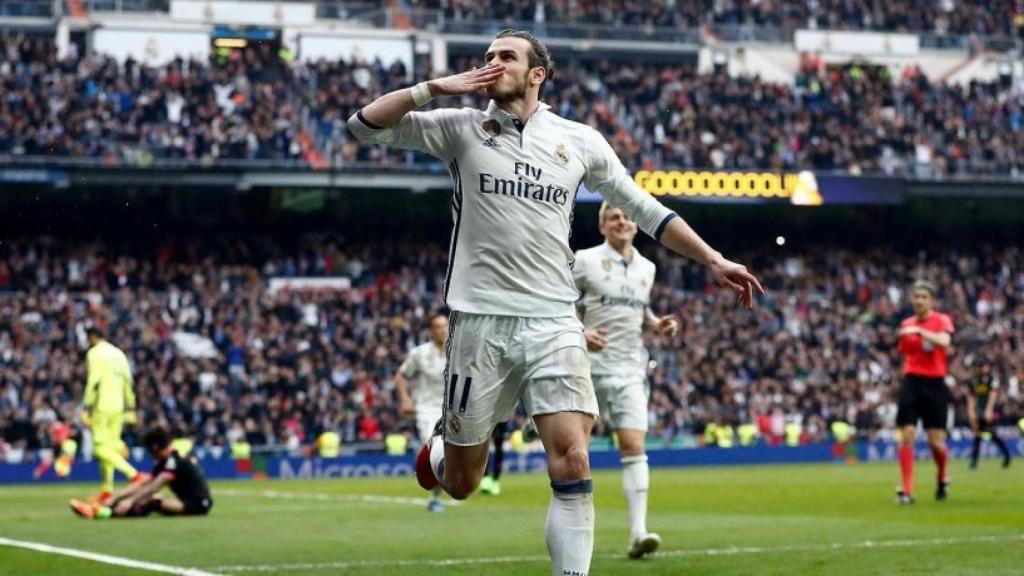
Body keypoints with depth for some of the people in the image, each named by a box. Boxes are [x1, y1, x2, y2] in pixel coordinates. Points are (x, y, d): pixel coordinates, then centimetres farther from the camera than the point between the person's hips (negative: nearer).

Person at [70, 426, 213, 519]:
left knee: (154, 503, -29)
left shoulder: (175, 460, -15)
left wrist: (131, 501, -34)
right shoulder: (165, 462, 14)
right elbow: (142, 484, 8)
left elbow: (155, 486, -27)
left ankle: (109, 513, -43)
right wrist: (115, 498, -1)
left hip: (198, 504, -9)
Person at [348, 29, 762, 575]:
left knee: (572, 464, -16)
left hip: (553, 324, 1)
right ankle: (439, 445, 43)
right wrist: (436, 87, -11)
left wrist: (712, 259, 12)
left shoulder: (580, 141, 8)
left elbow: (645, 209, 16)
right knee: (460, 483, 6)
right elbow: (365, 125, -2)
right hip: (480, 321, -1)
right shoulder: (461, 128, 4)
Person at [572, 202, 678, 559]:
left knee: (634, 447, -10)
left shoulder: (647, 268, 12)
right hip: (589, 368, -3)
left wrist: (658, 325, 7)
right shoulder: (584, 261, -3)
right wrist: (578, 333, -21)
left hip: (630, 370, 3)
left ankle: (638, 533, -17)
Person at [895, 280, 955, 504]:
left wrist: (919, 332, -33)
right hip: (912, 383, 3)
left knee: (936, 441, -1)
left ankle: (942, 478, 29)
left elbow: (944, 341, -25)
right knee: (906, 436, -8)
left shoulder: (942, 320, -3)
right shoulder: (907, 324, 11)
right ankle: (906, 491, -6)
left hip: (935, 385, -3)